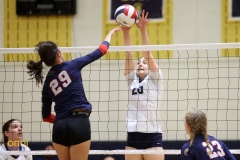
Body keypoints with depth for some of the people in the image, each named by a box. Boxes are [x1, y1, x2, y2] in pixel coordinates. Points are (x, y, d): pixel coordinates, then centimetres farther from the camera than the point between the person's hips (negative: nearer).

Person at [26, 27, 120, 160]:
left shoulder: (47, 83, 12)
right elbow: (100, 51, 11)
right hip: (80, 123, -4)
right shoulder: (72, 66, 1)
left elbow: (46, 116, 15)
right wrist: (110, 34, 28)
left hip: (59, 127, 4)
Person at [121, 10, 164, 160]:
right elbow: (129, 55, 5)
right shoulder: (132, 80, 15)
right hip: (133, 136, 4)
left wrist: (143, 29, -14)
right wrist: (125, 31, -6)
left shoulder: (155, 79, 5)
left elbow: (148, 54, -5)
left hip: (152, 137, -4)